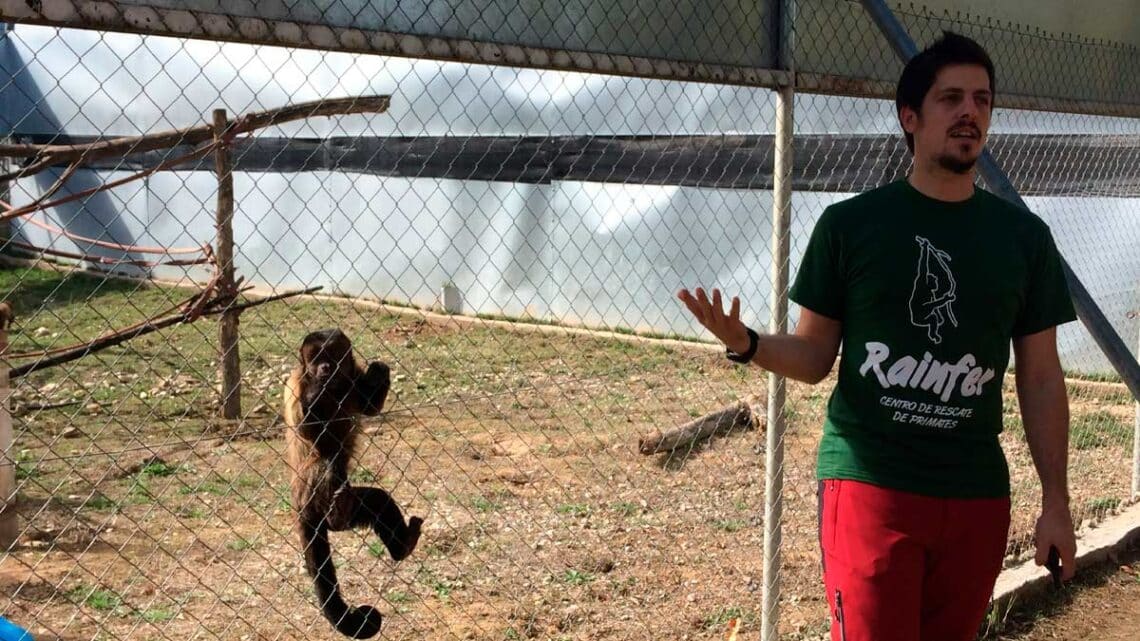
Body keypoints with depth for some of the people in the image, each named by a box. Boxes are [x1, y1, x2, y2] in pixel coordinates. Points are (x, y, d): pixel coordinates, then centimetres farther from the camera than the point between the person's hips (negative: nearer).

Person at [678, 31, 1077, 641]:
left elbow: (1041, 378, 8)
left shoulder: (1024, 236, 5)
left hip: (977, 496, 3)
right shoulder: (850, 223, -2)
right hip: (868, 483, -3)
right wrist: (745, 344, -19)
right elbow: (814, 357, 2)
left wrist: (1056, 502, 6)